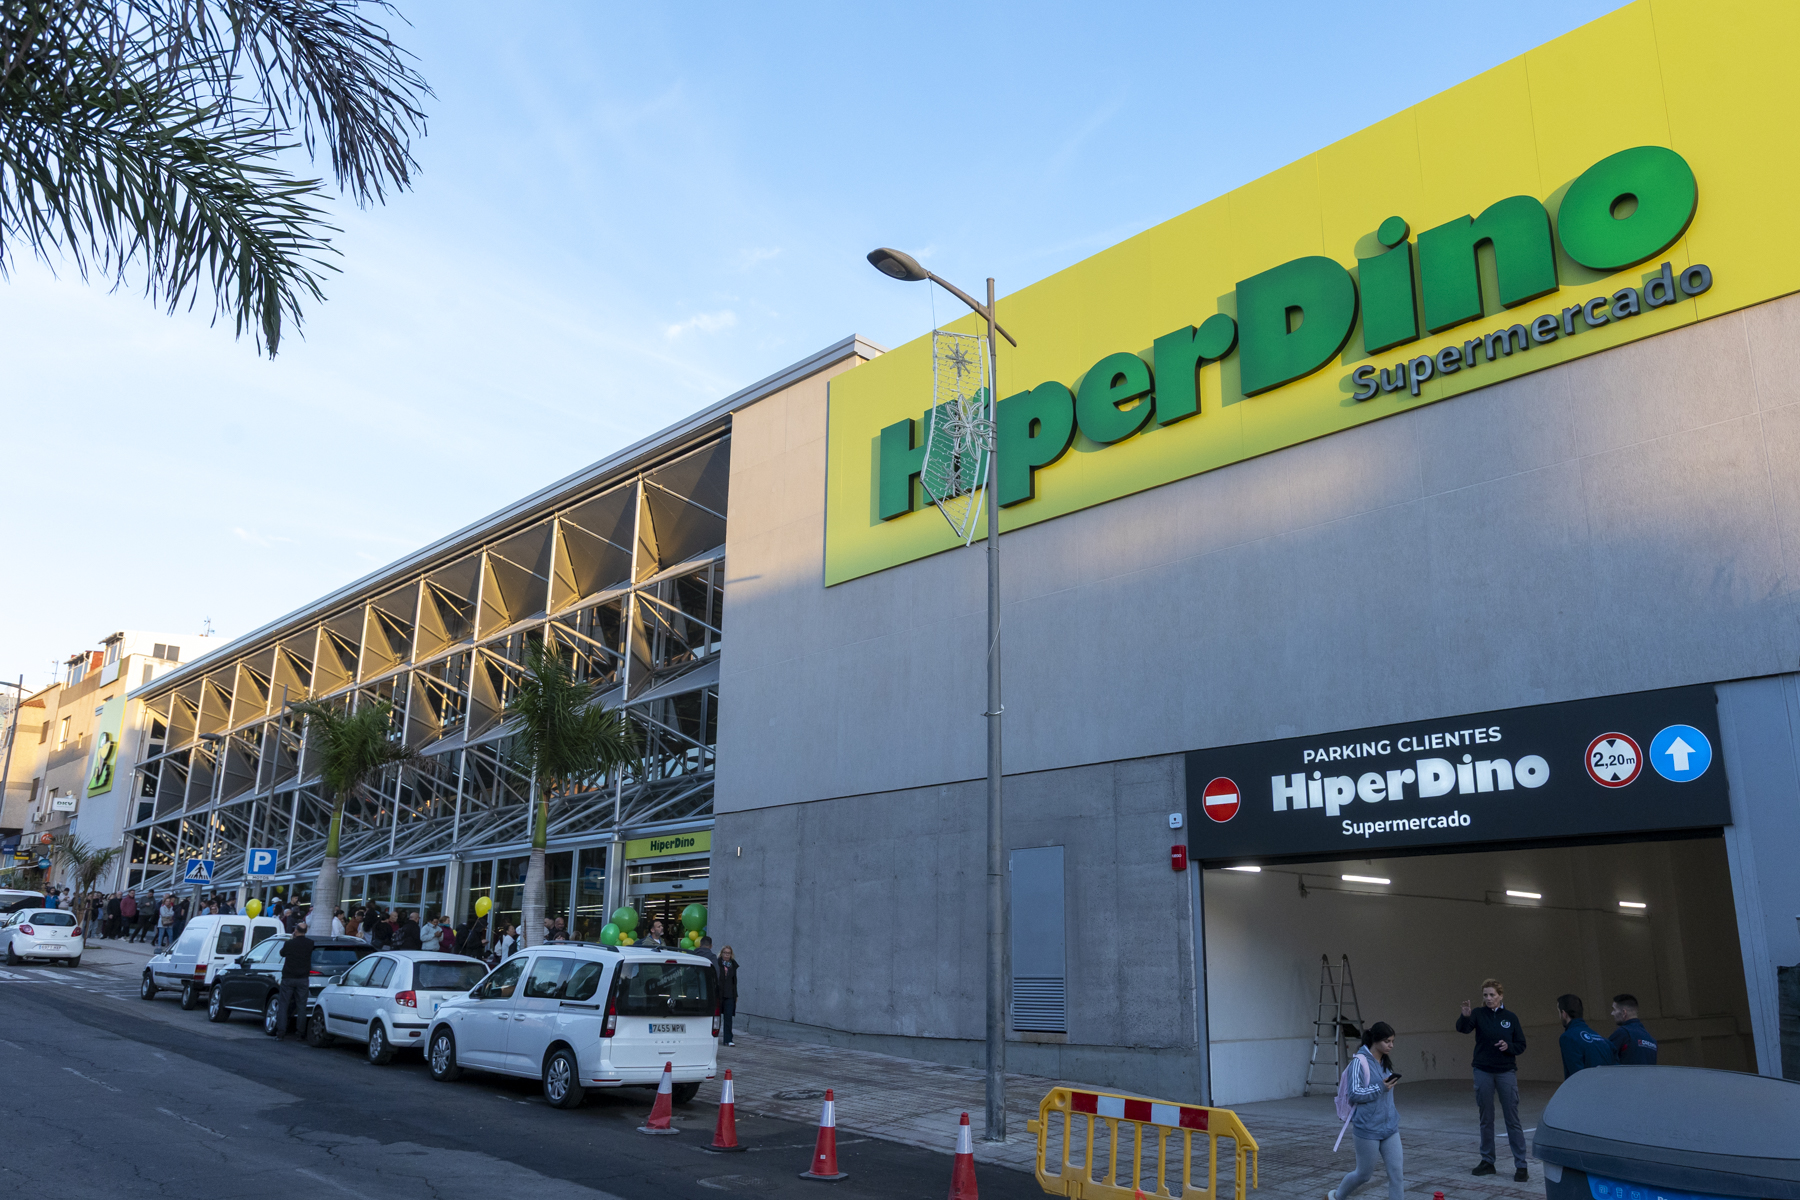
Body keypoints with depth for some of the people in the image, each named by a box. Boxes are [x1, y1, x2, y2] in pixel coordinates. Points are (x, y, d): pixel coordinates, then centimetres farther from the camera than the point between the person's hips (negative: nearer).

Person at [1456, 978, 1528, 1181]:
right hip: (1483, 1072, 1)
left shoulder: (1511, 1017, 0)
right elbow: (1462, 1028, -23)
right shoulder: (1479, 1014, -4)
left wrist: (1508, 1046, -16)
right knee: (1486, 1119, 9)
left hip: (1506, 1072, -1)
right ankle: (1487, 1161, 19)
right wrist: (1465, 1016, -44)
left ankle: (1521, 1165, 4)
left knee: (1512, 1119, -1)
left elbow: (1521, 1045, 5)